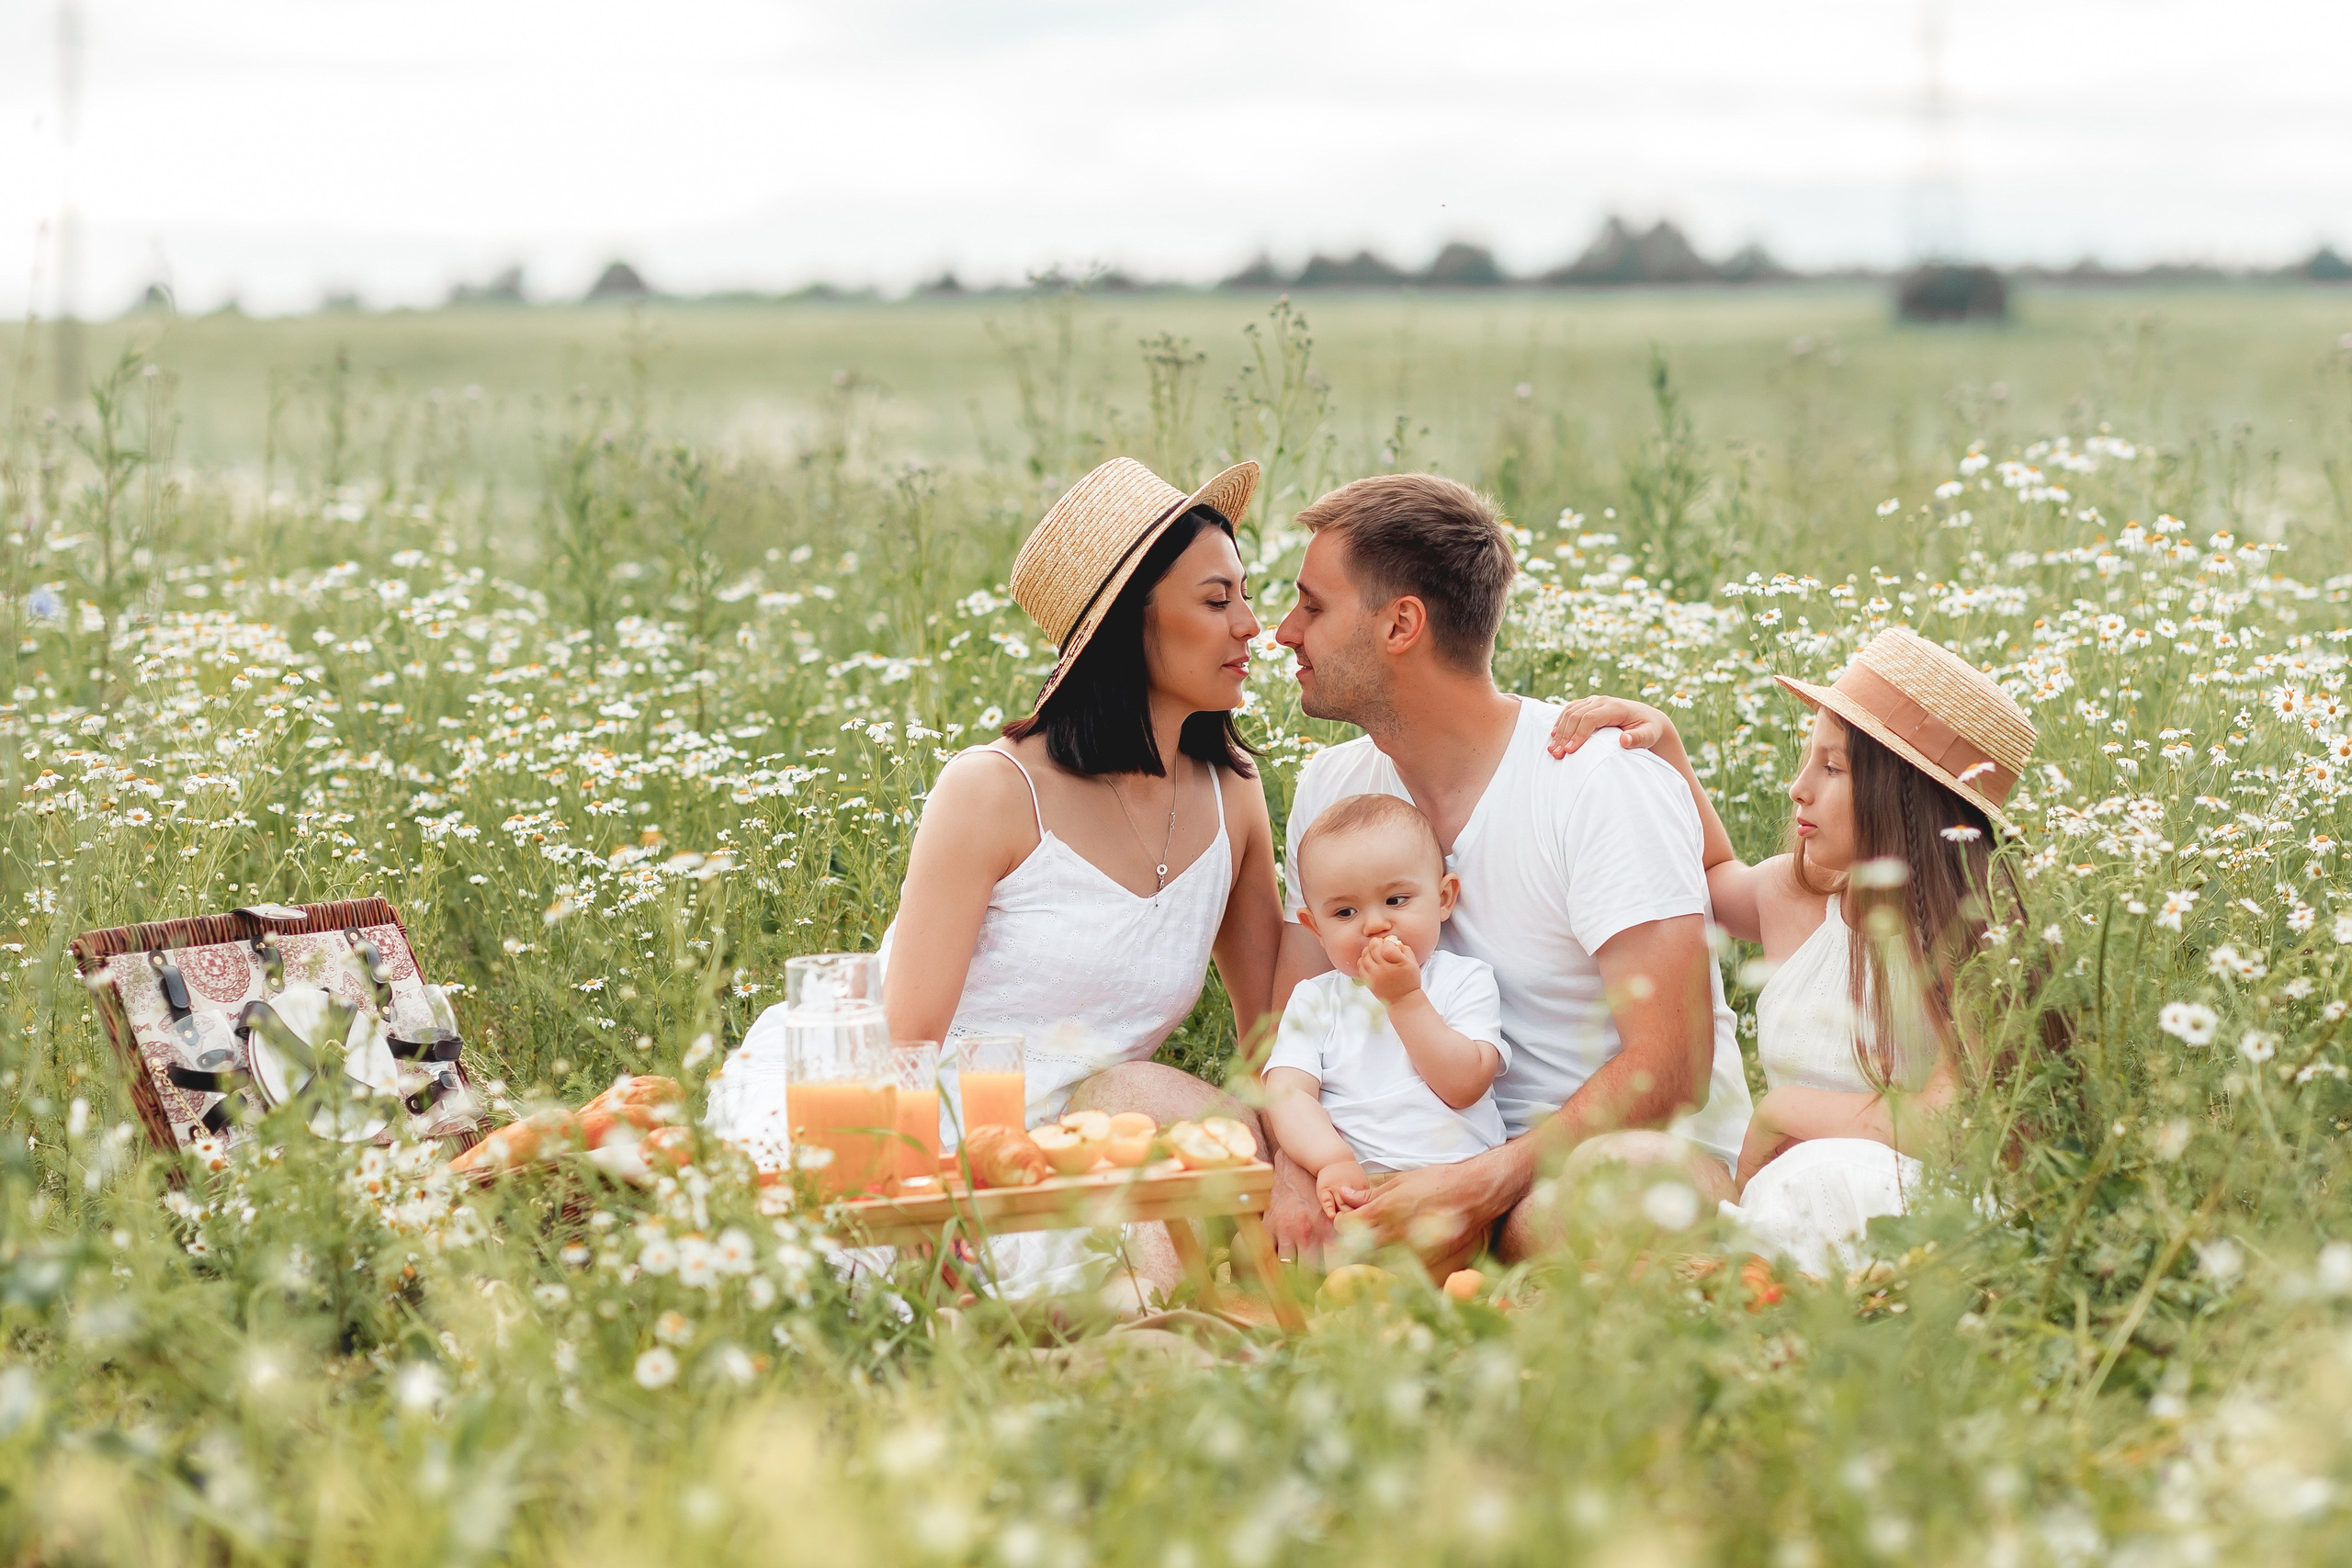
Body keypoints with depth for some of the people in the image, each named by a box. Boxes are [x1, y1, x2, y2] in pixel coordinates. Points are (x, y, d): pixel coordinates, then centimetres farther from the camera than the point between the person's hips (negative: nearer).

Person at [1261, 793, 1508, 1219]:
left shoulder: (1465, 981, 13)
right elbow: (1287, 1095, -1)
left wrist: (1405, 999, -6)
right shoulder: (1315, 1000, 15)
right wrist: (1334, 1163, -20)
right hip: (1357, 1185, 1)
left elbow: (1464, 1086, -2)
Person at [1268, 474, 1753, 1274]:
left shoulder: (1606, 782, -15)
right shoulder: (1330, 789, 6)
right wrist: (1293, 1171, -17)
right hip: (1457, 1155, 6)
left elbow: (1671, 1066, -21)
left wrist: (1484, 1184, -32)